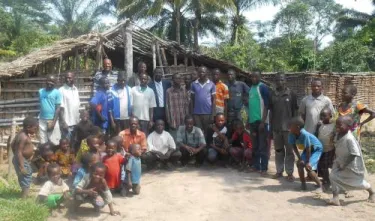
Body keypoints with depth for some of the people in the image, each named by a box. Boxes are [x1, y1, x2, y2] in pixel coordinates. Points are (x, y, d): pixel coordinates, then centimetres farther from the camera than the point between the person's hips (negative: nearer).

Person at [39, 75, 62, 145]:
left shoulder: (57, 93, -5)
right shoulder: (41, 91, 8)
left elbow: (58, 108, -8)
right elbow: (40, 105, 15)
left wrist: (53, 122, -14)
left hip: (52, 120, -4)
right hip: (42, 120, 4)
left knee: (54, 143, -2)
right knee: (43, 142, 9)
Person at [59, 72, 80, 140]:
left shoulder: (76, 89, 9)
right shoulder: (62, 90, -10)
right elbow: (61, 108, -13)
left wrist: (78, 120, 12)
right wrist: (63, 122, -16)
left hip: (76, 122, 6)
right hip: (67, 123, -6)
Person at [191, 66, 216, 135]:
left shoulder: (211, 85, 0)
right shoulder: (193, 84, 4)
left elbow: (213, 100, 0)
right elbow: (192, 99, 8)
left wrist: (212, 114, -5)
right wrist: (191, 113, 5)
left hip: (208, 113, -1)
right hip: (196, 113, 1)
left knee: (207, 132, 7)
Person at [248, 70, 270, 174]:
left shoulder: (263, 87, -8)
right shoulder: (251, 88, 13)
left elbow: (266, 106, -12)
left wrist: (263, 121, -17)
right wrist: (248, 120, 15)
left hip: (260, 121, -7)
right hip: (252, 120, 7)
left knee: (263, 146, 0)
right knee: (254, 145, 13)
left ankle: (264, 167, 7)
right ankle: (256, 165, 22)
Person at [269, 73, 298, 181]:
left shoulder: (291, 94, -1)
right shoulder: (272, 94, 5)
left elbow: (295, 111, 1)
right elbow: (271, 111, 8)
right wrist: (270, 127, 6)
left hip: (288, 127, -2)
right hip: (276, 128, 3)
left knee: (289, 151, 4)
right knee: (278, 150, 10)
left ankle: (290, 172, 11)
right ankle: (279, 171, 20)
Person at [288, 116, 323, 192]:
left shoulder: (304, 134, -38)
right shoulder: (291, 134, -19)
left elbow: (308, 149, -30)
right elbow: (294, 147, -6)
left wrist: (307, 162, -20)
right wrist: (300, 159, -9)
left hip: (317, 149, -7)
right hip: (307, 149, 7)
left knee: (309, 167, -16)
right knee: (299, 164, -3)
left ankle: (320, 186, -1)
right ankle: (303, 184, 14)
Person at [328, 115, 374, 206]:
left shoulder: (349, 139, -33)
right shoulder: (338, 135, -7)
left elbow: (354, 154, -30)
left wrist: (344, 165, -24)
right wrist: (337, 161, 6)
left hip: (352, 164, -7)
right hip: (340, 162, 7)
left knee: (358, 181, 14)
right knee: (333, 176, -8)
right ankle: (335, 198, -3)